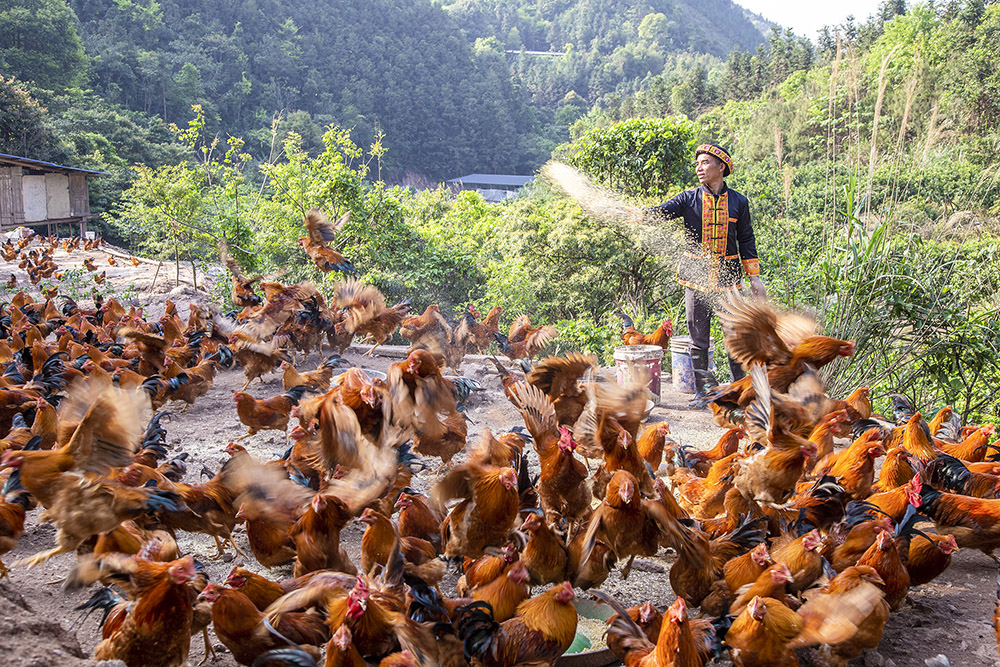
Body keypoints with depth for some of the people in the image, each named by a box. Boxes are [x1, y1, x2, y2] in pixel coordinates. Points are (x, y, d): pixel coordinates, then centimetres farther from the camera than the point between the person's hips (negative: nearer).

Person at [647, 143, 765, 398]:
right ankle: (700, 391, 16)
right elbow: (658, 213, -10)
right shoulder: (689, 199, 2)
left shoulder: (738, 202, 5)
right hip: (696, 276, 0)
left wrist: (754, 277, 8)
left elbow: (746, 240, 11)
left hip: (728, 277, 0)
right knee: (698, 337, 4)